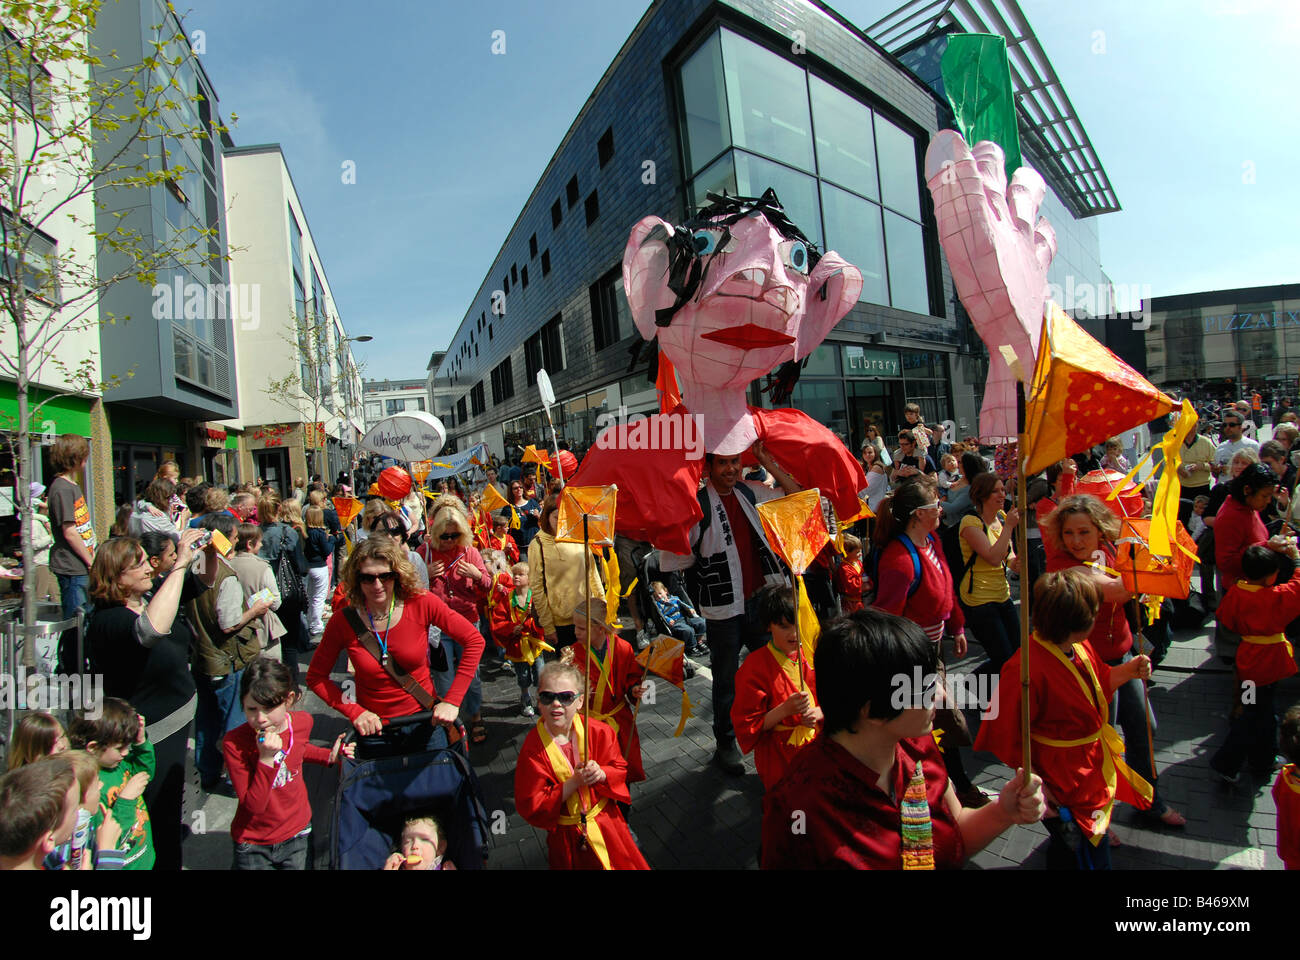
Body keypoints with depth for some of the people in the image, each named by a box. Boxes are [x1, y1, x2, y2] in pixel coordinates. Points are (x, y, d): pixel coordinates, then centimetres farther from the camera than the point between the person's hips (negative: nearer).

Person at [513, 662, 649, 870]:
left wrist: (601, 774, -25)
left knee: (624, 862, 20)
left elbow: (619, 769, -2)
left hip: (606, 823, 2)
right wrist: (574, 783, -28)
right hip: (567, 837, -2)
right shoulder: (533, 747, -21)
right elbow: (532, 806, -18)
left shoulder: (598, 732, -15)